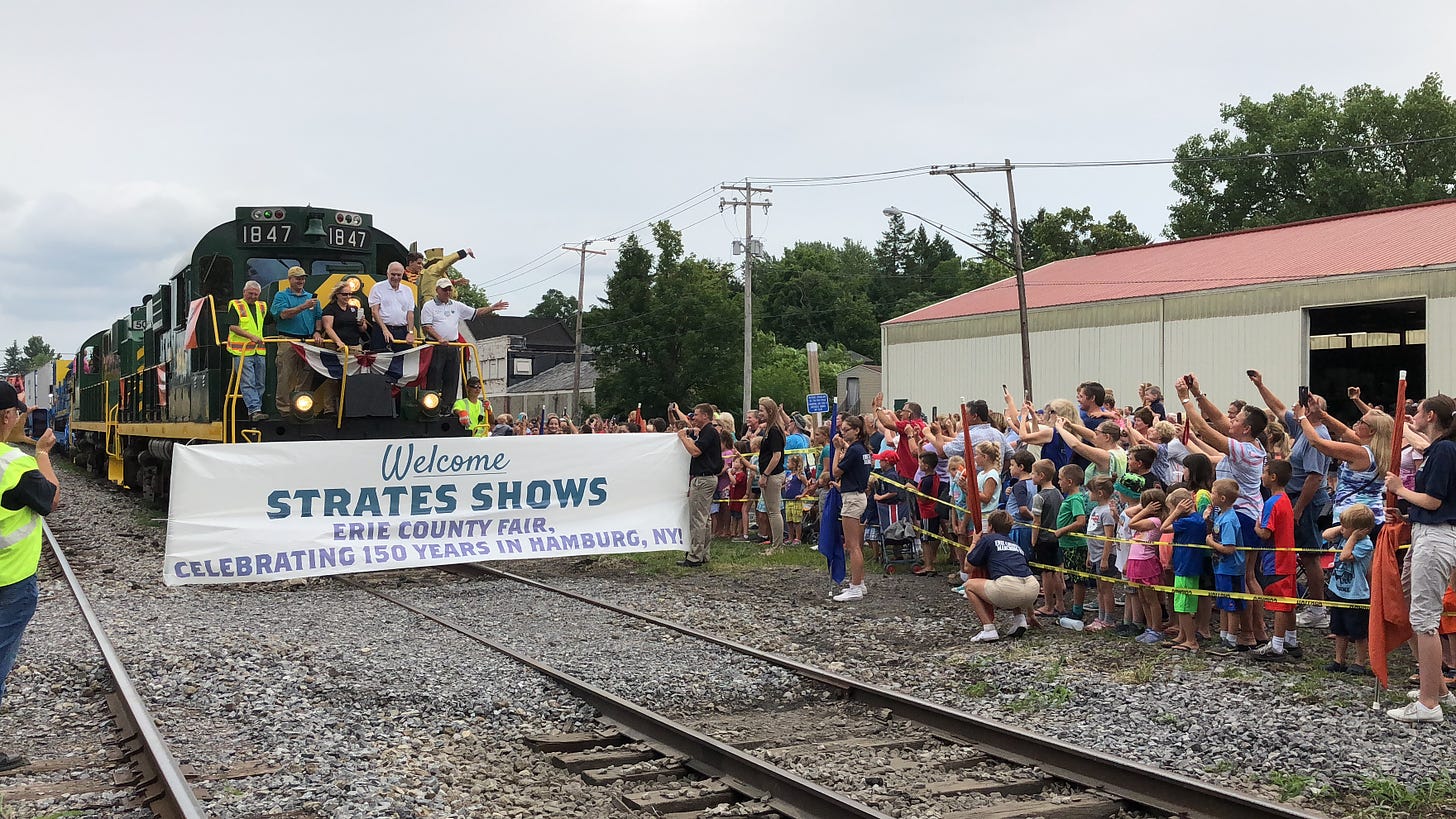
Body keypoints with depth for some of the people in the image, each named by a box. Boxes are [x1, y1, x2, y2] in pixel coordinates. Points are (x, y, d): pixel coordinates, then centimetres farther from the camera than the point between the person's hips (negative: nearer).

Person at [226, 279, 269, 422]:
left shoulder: (262, 306, 18)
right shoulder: (235, 305, 0)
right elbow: (232, 326, -11)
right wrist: (251, 336, -20)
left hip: (259, 351, 6)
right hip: (242, 351, -6)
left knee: (259, 383, 7)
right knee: (248, 383, -12)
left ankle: (256, 409, 14)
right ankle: (254, 410, -19)